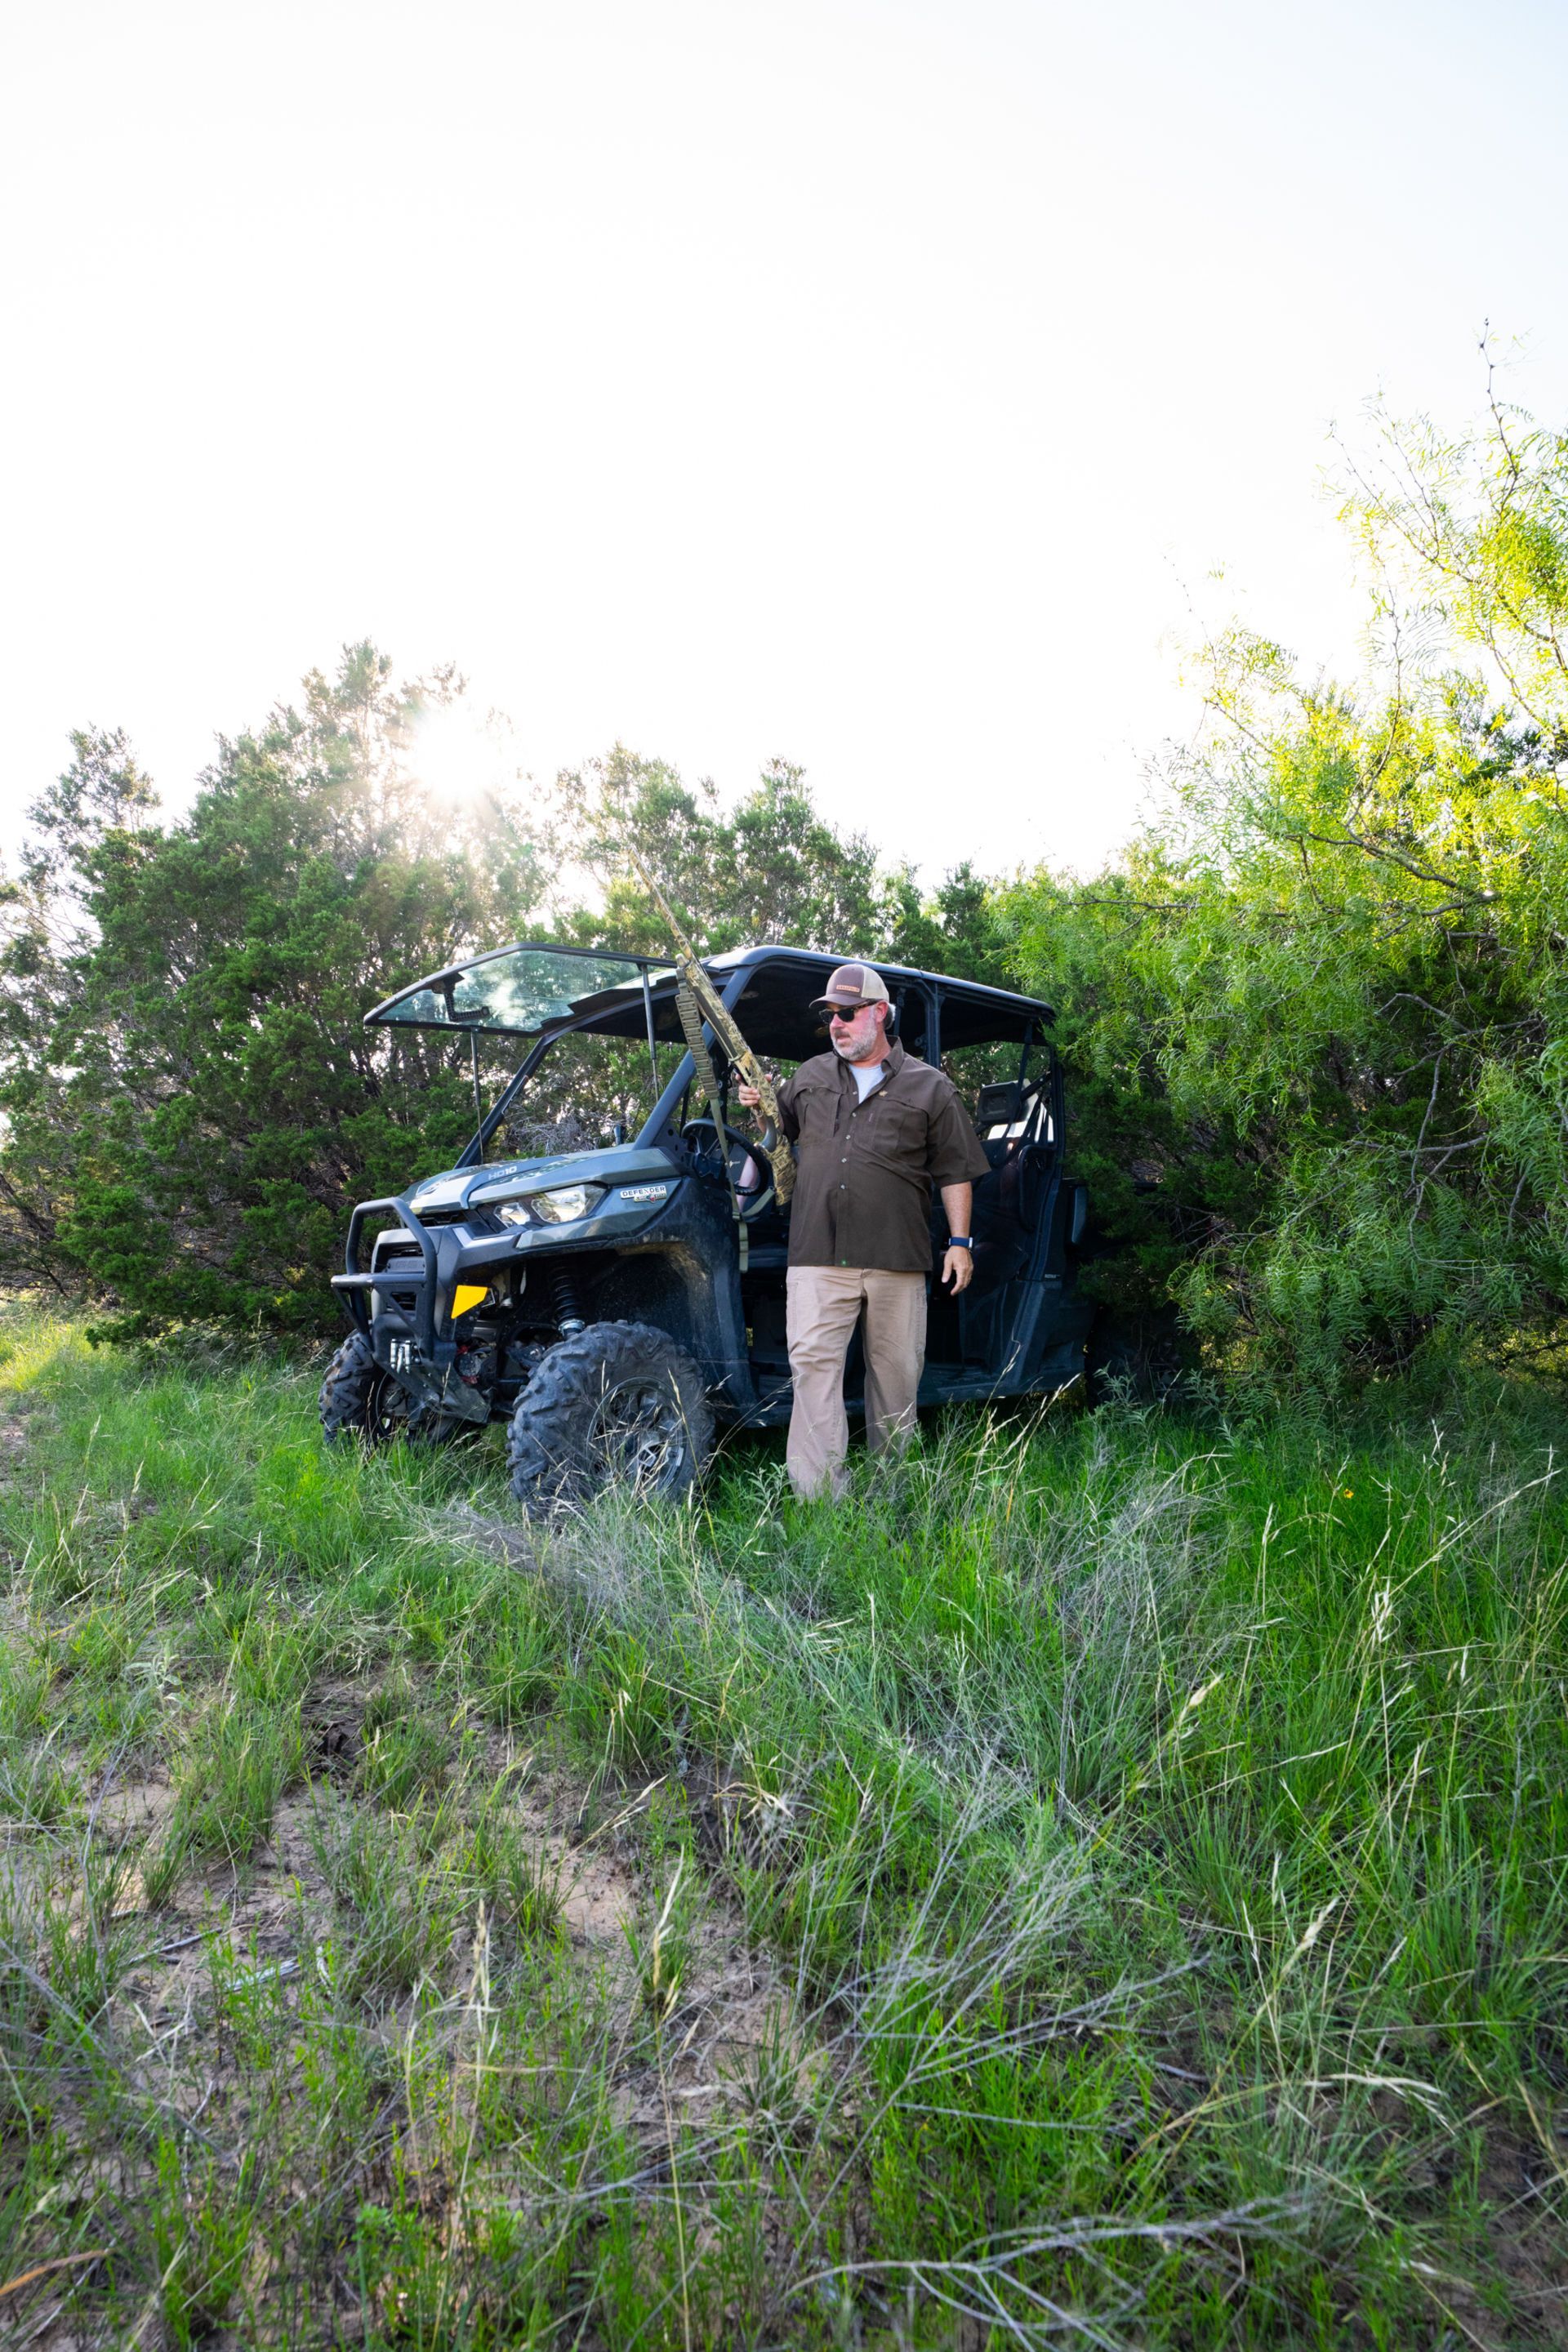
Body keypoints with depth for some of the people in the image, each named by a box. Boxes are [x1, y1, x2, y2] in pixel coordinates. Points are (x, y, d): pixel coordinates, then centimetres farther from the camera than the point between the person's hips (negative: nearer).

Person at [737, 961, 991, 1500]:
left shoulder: (929, 1087, 9)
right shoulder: (809, 1077, 17)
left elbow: (955, 1171, 8)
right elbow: (780, 1133, 29)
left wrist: (960, 1241, 1)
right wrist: (759, 1107, 7)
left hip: (898, 1258, -1)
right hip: (818, 1256, 1)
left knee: (896, 1370, 7)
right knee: (812, 1362, -10)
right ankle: (819, 1494, -8)